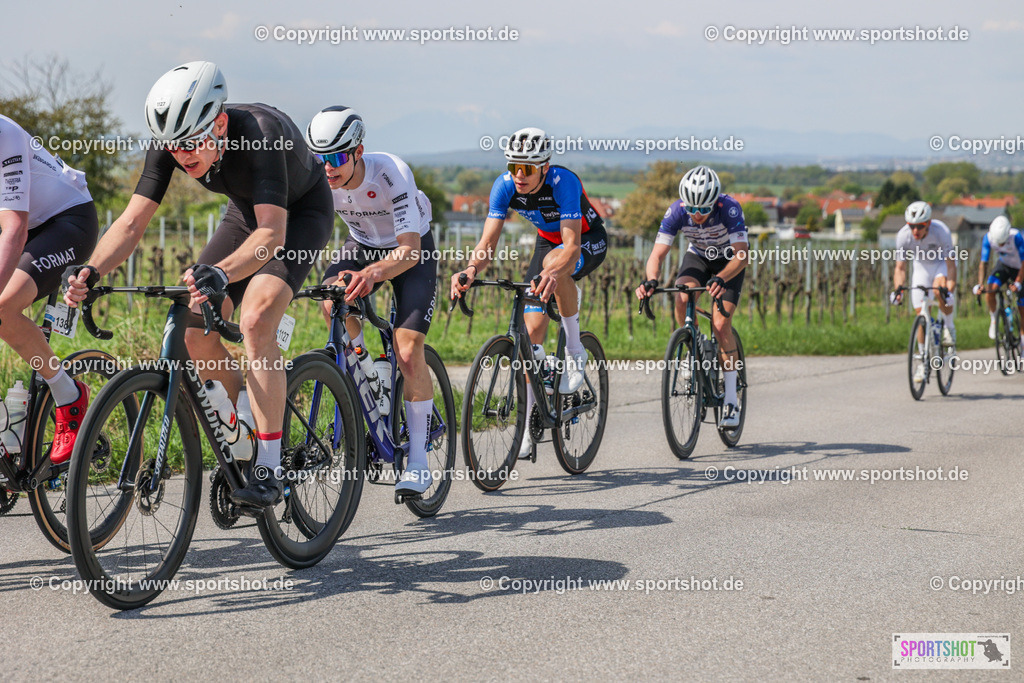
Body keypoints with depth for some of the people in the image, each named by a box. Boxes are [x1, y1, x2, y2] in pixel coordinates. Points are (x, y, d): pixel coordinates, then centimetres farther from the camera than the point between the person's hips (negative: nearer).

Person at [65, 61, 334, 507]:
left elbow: (272, 233, -48)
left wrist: (220, 273, -65)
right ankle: (245, 433, 17)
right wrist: (90, 272, -40)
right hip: (246, 211, 6)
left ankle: (269, 471, -22)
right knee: (196, 333, -7)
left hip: (301, 211, -6)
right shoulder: (170, 142, -23)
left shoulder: (260, 132, -40)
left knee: (255, 321, -27)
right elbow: (132, 222, -22)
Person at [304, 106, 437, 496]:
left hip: (412, 250, -4)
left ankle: (418, 462, -8)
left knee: (408, 352, -18)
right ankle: (370, 380, -3)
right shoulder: (318, 179, -23)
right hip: (362, 246, 4)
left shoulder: (391, 174, -35)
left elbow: (410, 250, -42)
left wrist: (372, 273, -62)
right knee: (332, 302, -30)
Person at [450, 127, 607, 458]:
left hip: (589, 240, -5)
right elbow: (488, 239, -27)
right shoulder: (505, 185, -22)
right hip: (548, 240, 5)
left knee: (554, 263, -40)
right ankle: (529, 422, 1)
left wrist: (554, 273, -65)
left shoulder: (564, 182, -35)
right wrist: (471, 270, -48)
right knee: (532, 328, -7)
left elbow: (571, 245, -45)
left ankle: (574, 350, -20)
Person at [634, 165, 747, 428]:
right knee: (682, 297, -30)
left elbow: (741, 255, -39)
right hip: (698, 256, 2)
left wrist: (720, 279, -57)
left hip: (729, 261, -2)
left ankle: (731, 397, -8)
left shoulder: (729, 209, -34)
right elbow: (658, 254, -28)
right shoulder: (676, 211, -27)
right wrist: (651, 281, -49)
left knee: (721, 325, -18)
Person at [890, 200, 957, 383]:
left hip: (941, 264, -3)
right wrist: (898, 289, -37)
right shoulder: (903, 235, -26)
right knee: (921, 314, -6)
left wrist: (949, 289, -46)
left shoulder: (941, 232, -33)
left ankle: (949, 327, -10)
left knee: (939, 288, -37)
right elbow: (900, 268, -20)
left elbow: (950, 265, -32)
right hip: (921, 266, 3)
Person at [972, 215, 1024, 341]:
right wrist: (980, 285, -32)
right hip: (1003, 265, 2)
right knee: (990, 290, -26)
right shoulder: (988, 238, -26)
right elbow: (983, 263, -21)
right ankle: (993, 319, -2)